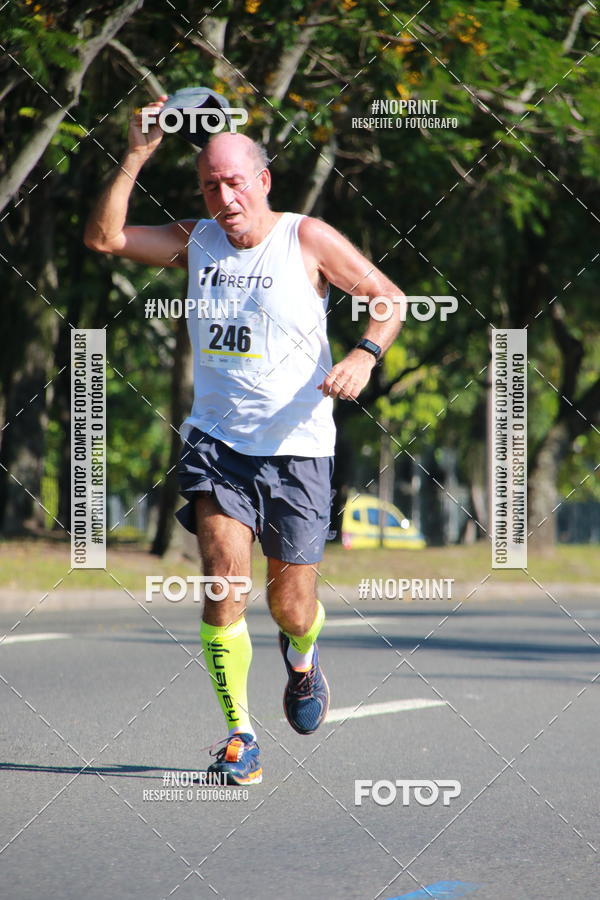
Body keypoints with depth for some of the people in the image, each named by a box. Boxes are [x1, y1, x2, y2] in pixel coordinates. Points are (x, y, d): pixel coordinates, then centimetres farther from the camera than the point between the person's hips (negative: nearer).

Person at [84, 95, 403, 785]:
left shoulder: (308, 239, -5)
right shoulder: (196, 242, 5)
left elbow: (388, 298, 0)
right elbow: (103, 238, -3)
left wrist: (366, 354, -18)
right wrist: (135, 159, -11)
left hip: (295, 448, -2)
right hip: (216, 441, 2)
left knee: (290, 605, 2)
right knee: (225, 579, -17)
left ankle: (301, 656, 41)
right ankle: (238, 732, -7)